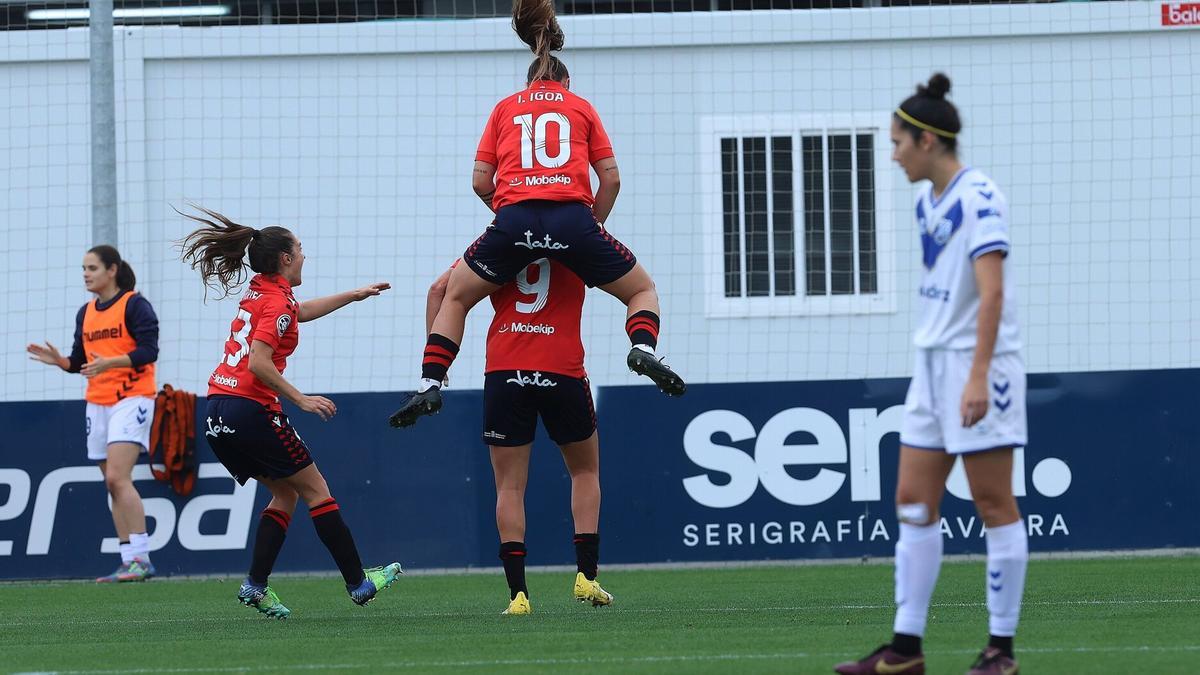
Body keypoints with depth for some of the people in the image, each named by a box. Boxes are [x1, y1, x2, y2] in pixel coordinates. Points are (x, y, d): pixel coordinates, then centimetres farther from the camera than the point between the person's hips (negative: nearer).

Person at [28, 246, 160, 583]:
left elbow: (148, 350, -15)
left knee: (117, 477, -20)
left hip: (131, 399, -8)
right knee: (114, 485, 5)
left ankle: (140, 558, -20)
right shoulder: (86, 313, 15)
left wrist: (110, 362, -27)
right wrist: (59, 360, -3)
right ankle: (130, 562, 6)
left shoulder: (134, 305, -7)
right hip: (98, 402, 8)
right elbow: (81, 361, 18)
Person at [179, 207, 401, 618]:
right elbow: (259, 364, -22)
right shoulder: (277, 302, -11)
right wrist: (301, 400, -17)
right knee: (315, 491, 3)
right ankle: (358, 582, 8)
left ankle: (256, 585, 4)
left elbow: (299, 313, 38)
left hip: (217, 414, 9)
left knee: (286, 494, 17)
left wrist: (353, 295, 43)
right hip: (251, 410, -9)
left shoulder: (258, 292, 17)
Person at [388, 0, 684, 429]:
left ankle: (429, 385, 2)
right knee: (642, 289, 18)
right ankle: (643, 349, -13)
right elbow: (610, 178, 13)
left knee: (454, 296, 19)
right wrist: (594, 224, 24)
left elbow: (480, 181, 15)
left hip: (514, 217, 0)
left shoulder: (505, 109, 23)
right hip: (572, 216, 0)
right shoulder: (581, 108, 21)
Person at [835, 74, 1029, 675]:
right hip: (932, 365, 9)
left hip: (978, 365, -9)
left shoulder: (978, 198, -15)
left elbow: (992, 293, -22)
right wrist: (938, 368, 19)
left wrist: (978, 377, -28)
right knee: (913, 503, 6)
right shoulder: (928, 202, 12)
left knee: (993, 504, -3)